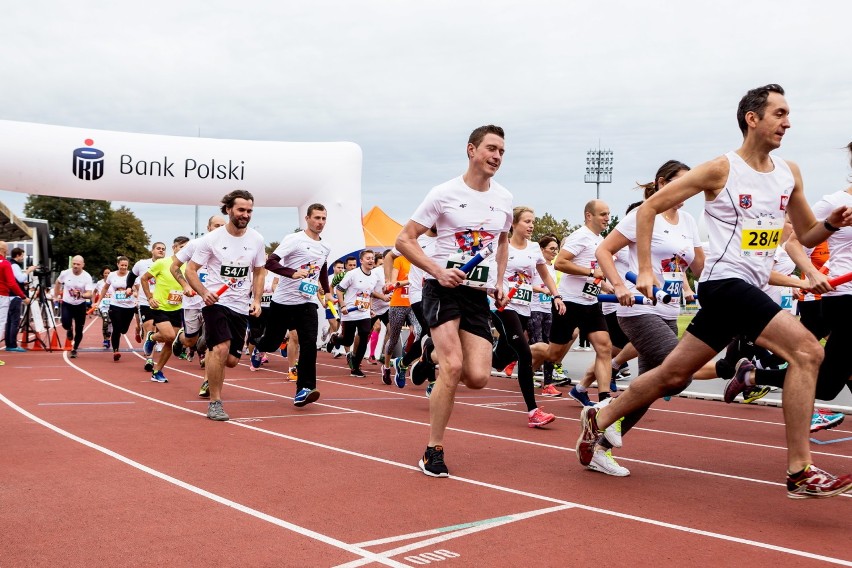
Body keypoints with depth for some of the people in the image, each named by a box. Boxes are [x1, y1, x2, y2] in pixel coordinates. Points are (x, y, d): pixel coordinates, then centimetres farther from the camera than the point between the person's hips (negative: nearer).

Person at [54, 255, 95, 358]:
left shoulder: (87, 277, -16)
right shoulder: (65, 273, -10)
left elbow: (89, 294, -22)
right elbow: (58, 283, 12)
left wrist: (81, 295, -42)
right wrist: (56, 296, 14)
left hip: (80, 305, 0)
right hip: (66, 304, 0)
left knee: (79, 330, 4)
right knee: (66, 323, -22)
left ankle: (74, 349, 26)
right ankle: (69, 330, 17)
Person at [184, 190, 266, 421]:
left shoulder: (256, 240, 2)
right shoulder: (211, 239, -8)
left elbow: (258, 272, 15)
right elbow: (190, 270, -4)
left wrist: (256, 300, 1)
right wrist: (204, 293, -21)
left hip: (241, 307, 4)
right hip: (215, 302, -4)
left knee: (231, 360, 5)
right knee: (222, 347, -23)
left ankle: (211, 376, 42)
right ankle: (215, 403, -10)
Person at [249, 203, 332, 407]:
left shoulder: (325, 248, 10)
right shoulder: (293, 239, -11)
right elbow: (270, 262, -21)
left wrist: (327, 291, 22)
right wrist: (293, 273, -34)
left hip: (308, 302, 4)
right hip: (283, 301, -4)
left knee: (309, 344, -15)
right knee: (273, 341, 12)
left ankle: (304, 390, -15)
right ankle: (259, 350, 49)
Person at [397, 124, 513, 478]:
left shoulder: (504, 199, 10)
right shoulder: (444, 194, -5)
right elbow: (404, 240, -4)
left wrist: (499, 282, 14)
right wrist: (438, 271, -18)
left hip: (479, 294, 5)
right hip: (443, 289, -5)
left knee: (478, 377, -8)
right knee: (453, 366, -20)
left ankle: (439, 362, 28)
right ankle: (433, 451, -4)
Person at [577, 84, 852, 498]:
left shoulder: (790, 173, 12)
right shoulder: (721, 169, -7)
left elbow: (806, 235, 20)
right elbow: (648, 208, -3)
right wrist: (645, 270, -9)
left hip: (747, 291, 7)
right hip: (725, 282, -7)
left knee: (672, 375, 10)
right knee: (807, 351, -20)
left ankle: (598, 420, 27)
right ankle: (800, 472, -16)